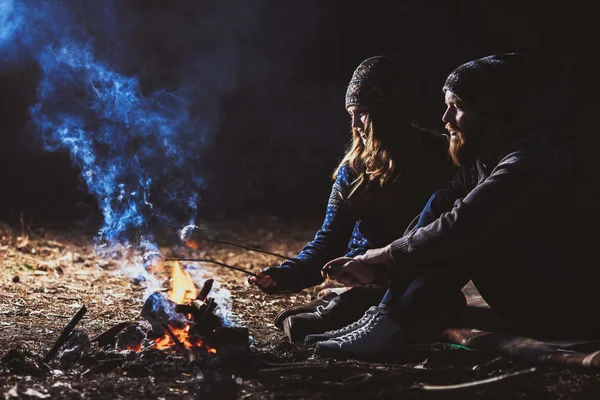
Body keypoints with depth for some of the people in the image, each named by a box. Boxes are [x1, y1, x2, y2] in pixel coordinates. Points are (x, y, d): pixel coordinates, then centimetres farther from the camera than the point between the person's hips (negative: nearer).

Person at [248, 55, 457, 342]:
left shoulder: (433, 157, -6)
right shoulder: (355, 165, 9)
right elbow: (331, 237, 7)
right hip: (358, 286, 6)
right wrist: (290, 273, -11)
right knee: (289, 321, -17)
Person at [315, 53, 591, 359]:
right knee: (441, 206, -4)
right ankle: (389, 321, -14)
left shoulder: (530, 163, -24)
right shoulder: (482, 160, 6)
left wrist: (382, 256, -18)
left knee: (464, 236, -24)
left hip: (567, 311, -8)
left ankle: (392, 327, -22)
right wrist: (365, 263, -11)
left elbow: (458, 230, -30)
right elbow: (440, 211, 2)